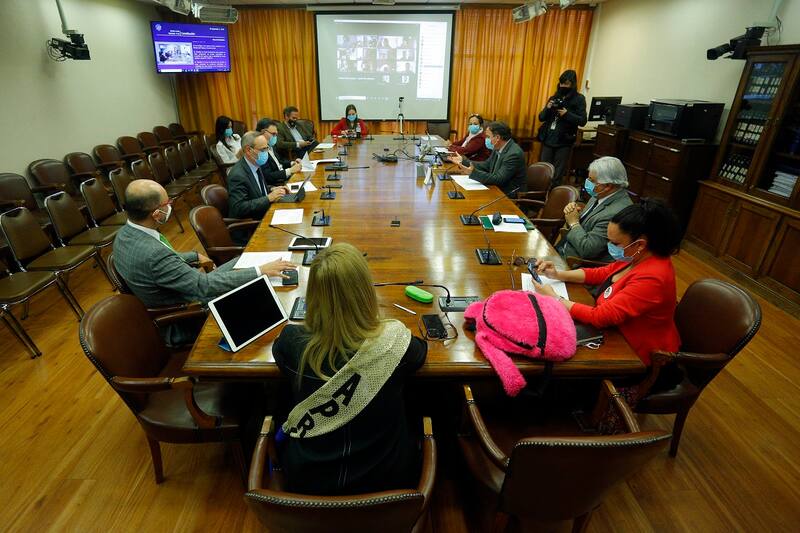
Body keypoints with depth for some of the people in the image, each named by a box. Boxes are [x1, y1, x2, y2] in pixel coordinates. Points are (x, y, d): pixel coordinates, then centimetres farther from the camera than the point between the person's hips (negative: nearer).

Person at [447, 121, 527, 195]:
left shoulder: (514, 154, -23)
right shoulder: (498, 148, 4)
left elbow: (498, 180, -27)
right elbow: (486, 165, 14)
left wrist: (473, 172, -34)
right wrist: (463, 161, 7)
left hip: (510, 196, -8)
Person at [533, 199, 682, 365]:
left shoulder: (651, 278, -31)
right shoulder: (636, 257, -6)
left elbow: (599, 316, -30)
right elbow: (601, 273, 9)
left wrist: (554, 299, -21)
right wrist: (558, 274, -3)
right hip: (617, 329, 7)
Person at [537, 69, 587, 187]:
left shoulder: (579, 99, -2)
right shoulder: (554, 97, 10)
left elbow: (583, 121, -7)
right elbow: (541, 118, 10)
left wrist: (567, 114, -18)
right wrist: (547, 108, -9)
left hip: (563, 142, -4)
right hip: (548, 139, 4)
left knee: (558, 173, 1)